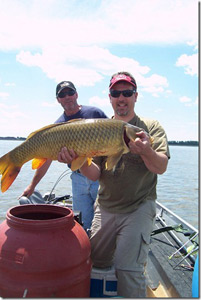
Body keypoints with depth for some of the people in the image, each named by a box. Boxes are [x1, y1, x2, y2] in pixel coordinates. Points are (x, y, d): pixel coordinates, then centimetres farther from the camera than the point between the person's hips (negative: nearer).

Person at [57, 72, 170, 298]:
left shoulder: (150, 127, -2)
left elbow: (161, 167, -15)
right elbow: (95, 174, -4)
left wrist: (146, 151, -36)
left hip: (139, 208, -4)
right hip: (105, 208, 4)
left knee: (127, 268, -14)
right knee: (95, 262, 14)